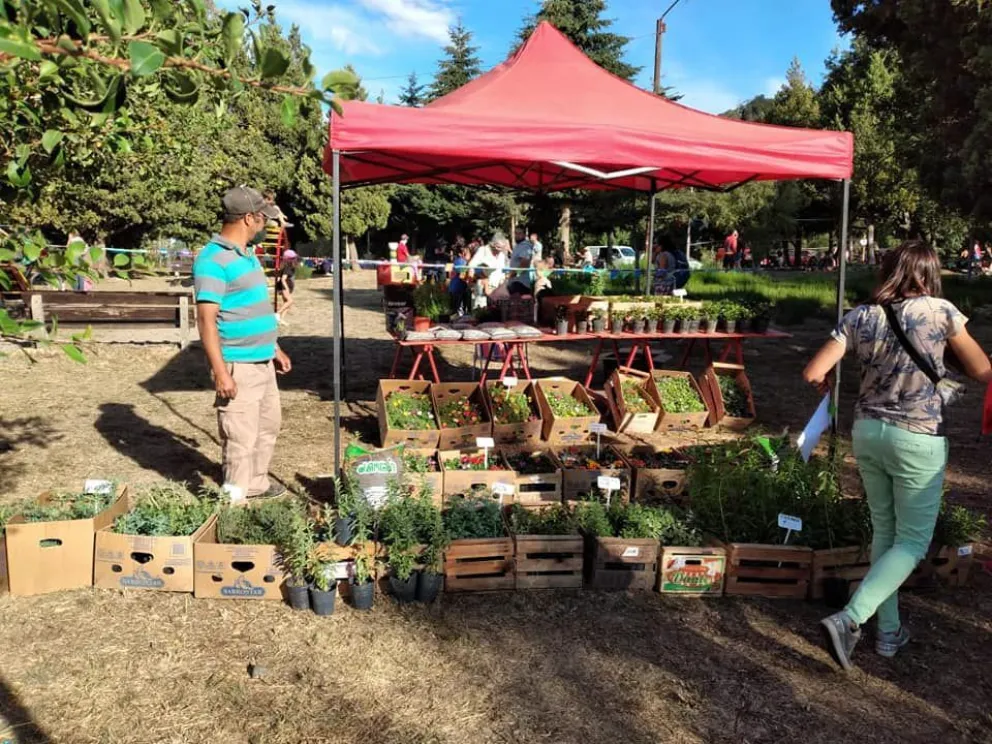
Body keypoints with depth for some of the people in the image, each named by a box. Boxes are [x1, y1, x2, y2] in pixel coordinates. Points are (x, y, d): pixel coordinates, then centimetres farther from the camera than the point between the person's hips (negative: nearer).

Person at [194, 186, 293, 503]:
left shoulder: (247, 254, 13)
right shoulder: (213, 260, -16)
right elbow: (206, 320, -20)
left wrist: (275, 348, 23)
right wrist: (220, 372, -24)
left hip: (263, 361, 10)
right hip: (238, 366, -10)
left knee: (268, 425, 21)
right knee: (240, 437, -2)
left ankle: (256, 483, 38)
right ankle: (235, 499, 12)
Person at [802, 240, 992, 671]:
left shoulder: (859, 317, -2)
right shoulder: (939, 311, -9)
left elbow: (813, 374, -6)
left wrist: (829, 384, 16)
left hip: (868, 432, 4)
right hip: (917, 439, -4)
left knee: (883, 532, 18)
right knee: (913, 541, 6)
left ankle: (889, 631, 27)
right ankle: (849, 620, -8)